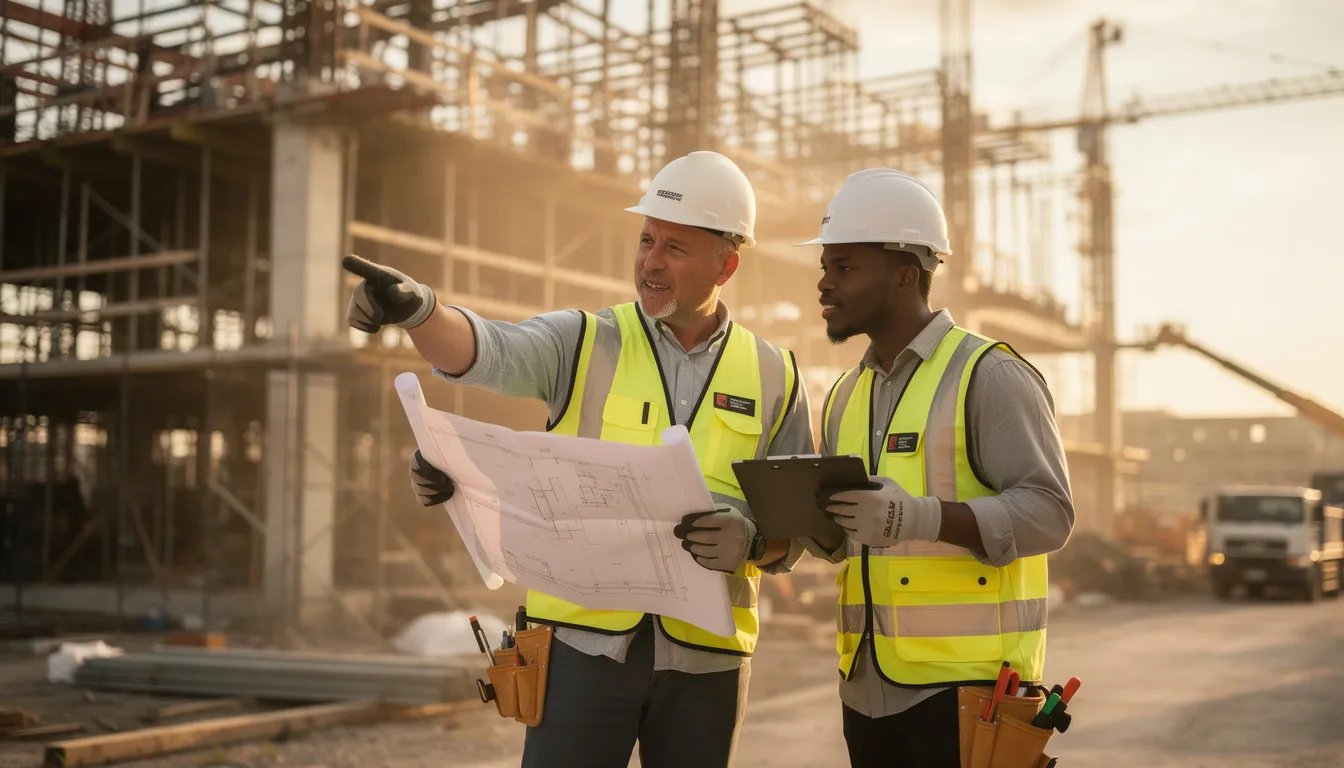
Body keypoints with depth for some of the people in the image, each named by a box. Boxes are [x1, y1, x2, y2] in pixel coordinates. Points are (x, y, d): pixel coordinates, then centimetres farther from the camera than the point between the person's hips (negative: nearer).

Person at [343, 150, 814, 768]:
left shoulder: (774, 378, 6)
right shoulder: (585, 344, 2)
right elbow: (488, 352, -18)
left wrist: (750, 542, -15)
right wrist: (415, 308, -38)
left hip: (705, 656, 2)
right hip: (585, 640, -1)